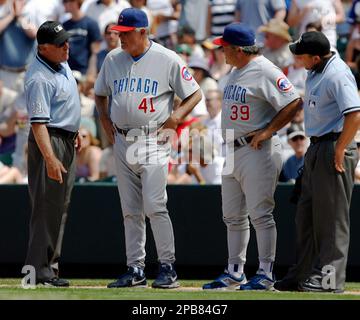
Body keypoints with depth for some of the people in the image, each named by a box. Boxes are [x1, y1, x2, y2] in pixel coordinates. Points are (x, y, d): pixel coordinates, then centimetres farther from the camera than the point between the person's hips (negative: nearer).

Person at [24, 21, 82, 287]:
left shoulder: (62, 63, 7)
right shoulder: (39, 78, -23)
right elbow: (38, 122, -29)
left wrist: (75, 131, 26)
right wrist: (50, 159, -34)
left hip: (67, 141, 10)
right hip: (50, 142, -10)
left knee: (61, 205, 14)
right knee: (47, 205, -9)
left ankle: (50, 262, 20)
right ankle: (39, 268, -8)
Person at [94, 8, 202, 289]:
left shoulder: (167, 60, -5)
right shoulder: (113, 59, 9)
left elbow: (195, 94, 1)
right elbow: (100, 94, 24)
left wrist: (177, 116, -12)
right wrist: (105, 119, 9)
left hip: (153, 142, -5)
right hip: (122, 143, 5)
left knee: (154, 207, -13)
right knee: (130, 211, 8)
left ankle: (168, 267, -5)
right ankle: (135, 269, 13)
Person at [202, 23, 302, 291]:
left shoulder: (265, 72, -15)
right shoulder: (236, 71, 15)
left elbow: (294, 103, -20)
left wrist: (267, 131, -21)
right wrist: (226, 142, 17)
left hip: (258, 151, -10)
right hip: (232, 152, 10)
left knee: (260, 214, -8)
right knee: (233, 216, 13)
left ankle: (266, 274, -3)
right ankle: (235, 273, 20)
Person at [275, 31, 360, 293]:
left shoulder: (337, 74, -19)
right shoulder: (316, 72, 11)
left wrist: (339, 151, -23)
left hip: (334, 148, -10)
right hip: (316, 148, 10)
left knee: (331, 215, -5)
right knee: (307, 213, 14)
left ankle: (330, 276, -1)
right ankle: (304, 274, 21)